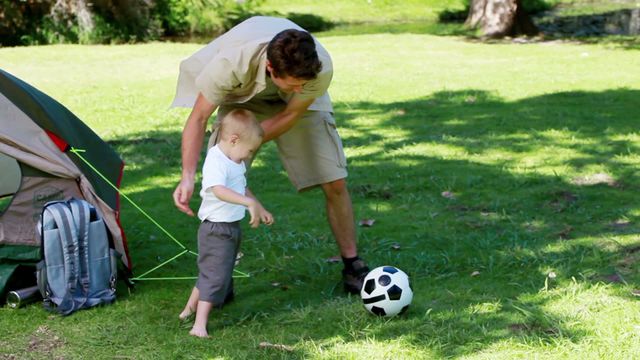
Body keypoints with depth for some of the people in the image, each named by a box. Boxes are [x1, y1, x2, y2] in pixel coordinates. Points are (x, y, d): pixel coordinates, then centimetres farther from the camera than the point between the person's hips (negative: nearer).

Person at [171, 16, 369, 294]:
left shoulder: (321, 68, -39)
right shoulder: (230, 62, -43)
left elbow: (289, 116, -22)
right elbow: (199, 118, -32)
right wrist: (187, 176, -42)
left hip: (298, 106, 1)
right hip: (243, 99, -1)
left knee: (335, 183, -6)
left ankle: (353, 267, 12)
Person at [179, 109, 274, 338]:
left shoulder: (235, 163, 10)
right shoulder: (216, 161, -22)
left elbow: (242, 189, 26)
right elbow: (219, 190, -39)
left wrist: (260, 209, 26)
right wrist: (250, 203, -46)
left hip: (231, 228, 10)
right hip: (216, 230, -10)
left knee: (209, 273, 21)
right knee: (214, 274, -11)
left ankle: (190, 309, 36)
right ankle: (200, 325, -10)